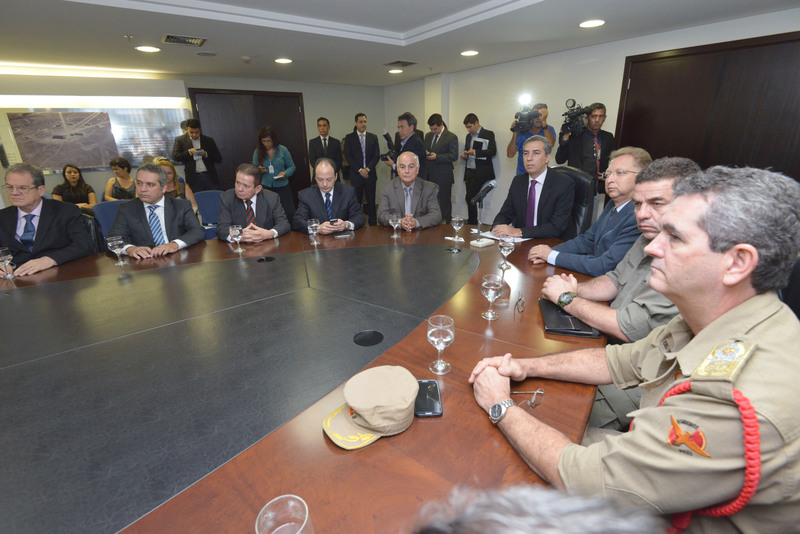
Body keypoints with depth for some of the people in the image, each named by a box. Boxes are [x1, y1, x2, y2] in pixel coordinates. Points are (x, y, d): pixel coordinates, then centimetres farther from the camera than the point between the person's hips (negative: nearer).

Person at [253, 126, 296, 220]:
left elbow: (292, 166, 7)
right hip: (266, 188, 1)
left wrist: (285, 173, -13)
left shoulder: (282, 149, 2)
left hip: (282, 187, -1)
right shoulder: (258, 151, 5)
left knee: (289, 214, -9)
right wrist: (259, 170, -13)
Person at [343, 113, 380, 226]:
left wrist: (368, 169, -9)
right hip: (356, 174, -1)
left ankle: (373, 223, 13)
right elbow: (348, 156, -1)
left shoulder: (373, 137, 11)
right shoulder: (349, 138, 5)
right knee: (356, 200, -1)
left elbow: (377, 155, 5)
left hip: (370, 173, 2)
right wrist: (360, 170, -10)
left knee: (371, 200, 5)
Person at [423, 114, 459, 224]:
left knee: (444, 202, 1)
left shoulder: (451, 137, -5)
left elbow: (454, 156, -12)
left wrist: (437, 157, -20)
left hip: (443, 177, -6)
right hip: (429, 175, 6)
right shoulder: (428, 135, 16)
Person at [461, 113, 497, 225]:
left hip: (480, 172, -7)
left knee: (470, 198, -12)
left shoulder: (488, 134, -2)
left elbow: (493, 151, -11)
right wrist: (464, 155, 4)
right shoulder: (469, 136, 18)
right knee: (470, 198, 5)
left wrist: (475, 152, -18)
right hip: (470, 171, 7)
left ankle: (472, 222, -2)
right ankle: (473, 222, 13)